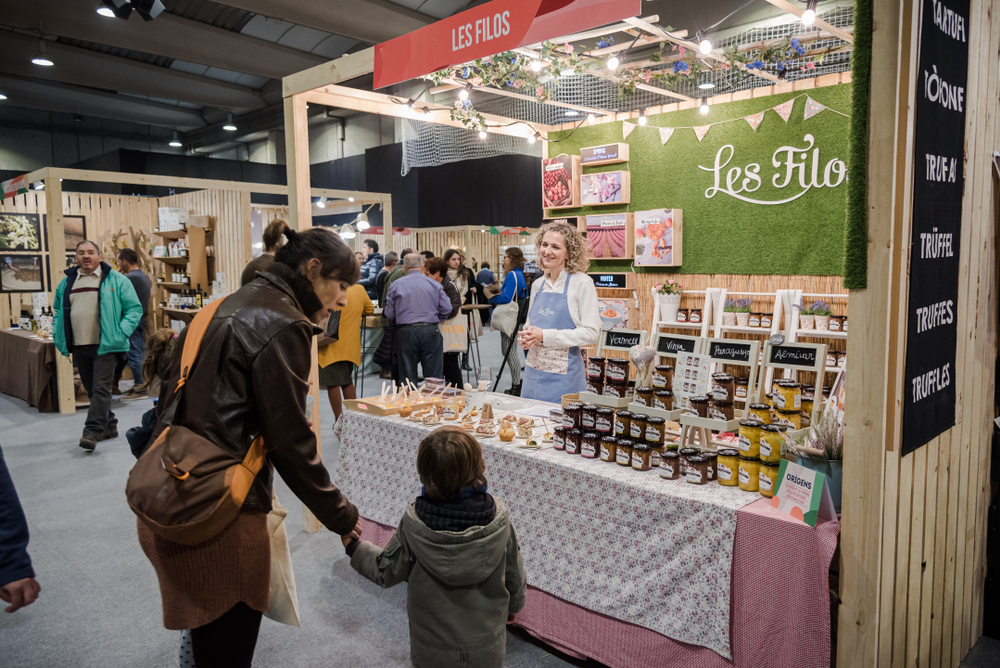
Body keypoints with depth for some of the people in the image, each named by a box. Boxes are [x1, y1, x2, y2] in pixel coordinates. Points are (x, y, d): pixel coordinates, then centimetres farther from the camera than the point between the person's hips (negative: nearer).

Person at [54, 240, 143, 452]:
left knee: (101, 389, -10)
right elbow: (58, 310, 25)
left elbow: (134, 308, -4)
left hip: (105, 346, -6)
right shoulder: (66, 282, 14)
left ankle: (92, 431, -9)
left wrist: (121, 333, -14)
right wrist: (58, 336, 11)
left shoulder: (116, 280, -2)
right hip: (78, 347, 6)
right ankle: (109, 426, 24)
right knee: (91, 389, 12)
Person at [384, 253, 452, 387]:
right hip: (430, 331, 0)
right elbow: (447, 309, -1)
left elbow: (389, 314, 3)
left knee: (407, 377, 8)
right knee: (433, 377, 6)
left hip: (406, 332, 0)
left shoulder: (396, 285, 2)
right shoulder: (434, 284, 2)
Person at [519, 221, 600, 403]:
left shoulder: (582, 283, -8)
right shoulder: (538, 285, 11)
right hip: (533, 371, 6)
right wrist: (527, 336, -2)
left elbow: (592, 333, -13)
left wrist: (545, 336, -18)